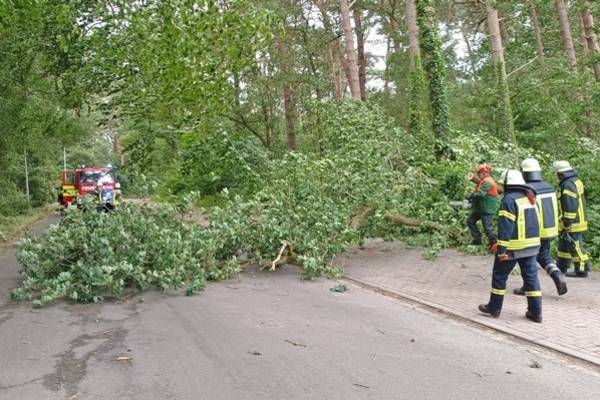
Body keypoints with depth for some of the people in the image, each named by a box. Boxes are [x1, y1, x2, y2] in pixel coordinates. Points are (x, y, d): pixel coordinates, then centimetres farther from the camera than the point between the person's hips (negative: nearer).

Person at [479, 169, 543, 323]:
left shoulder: (509, 199, -15)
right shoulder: (530, 197, 11)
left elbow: (505, 227, -20)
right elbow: (534, 221, 17)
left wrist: (502, 250, -19)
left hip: (513, 246, -7)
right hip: (531, 245, 7)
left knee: (499, 276, 7)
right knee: (531, 276, 10)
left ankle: (494, 308, 16)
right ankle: (535, 312, 12)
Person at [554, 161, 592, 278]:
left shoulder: (567, 185, -21)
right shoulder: (576, 181, 11)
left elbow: (570, 207, -25)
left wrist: (567, 223, -20)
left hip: (572, 223, -10)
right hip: (579, 220, 10)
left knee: (575, 246, -2)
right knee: (564, 244, 18)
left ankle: (582, 270, 6)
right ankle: (562, 267, 27)